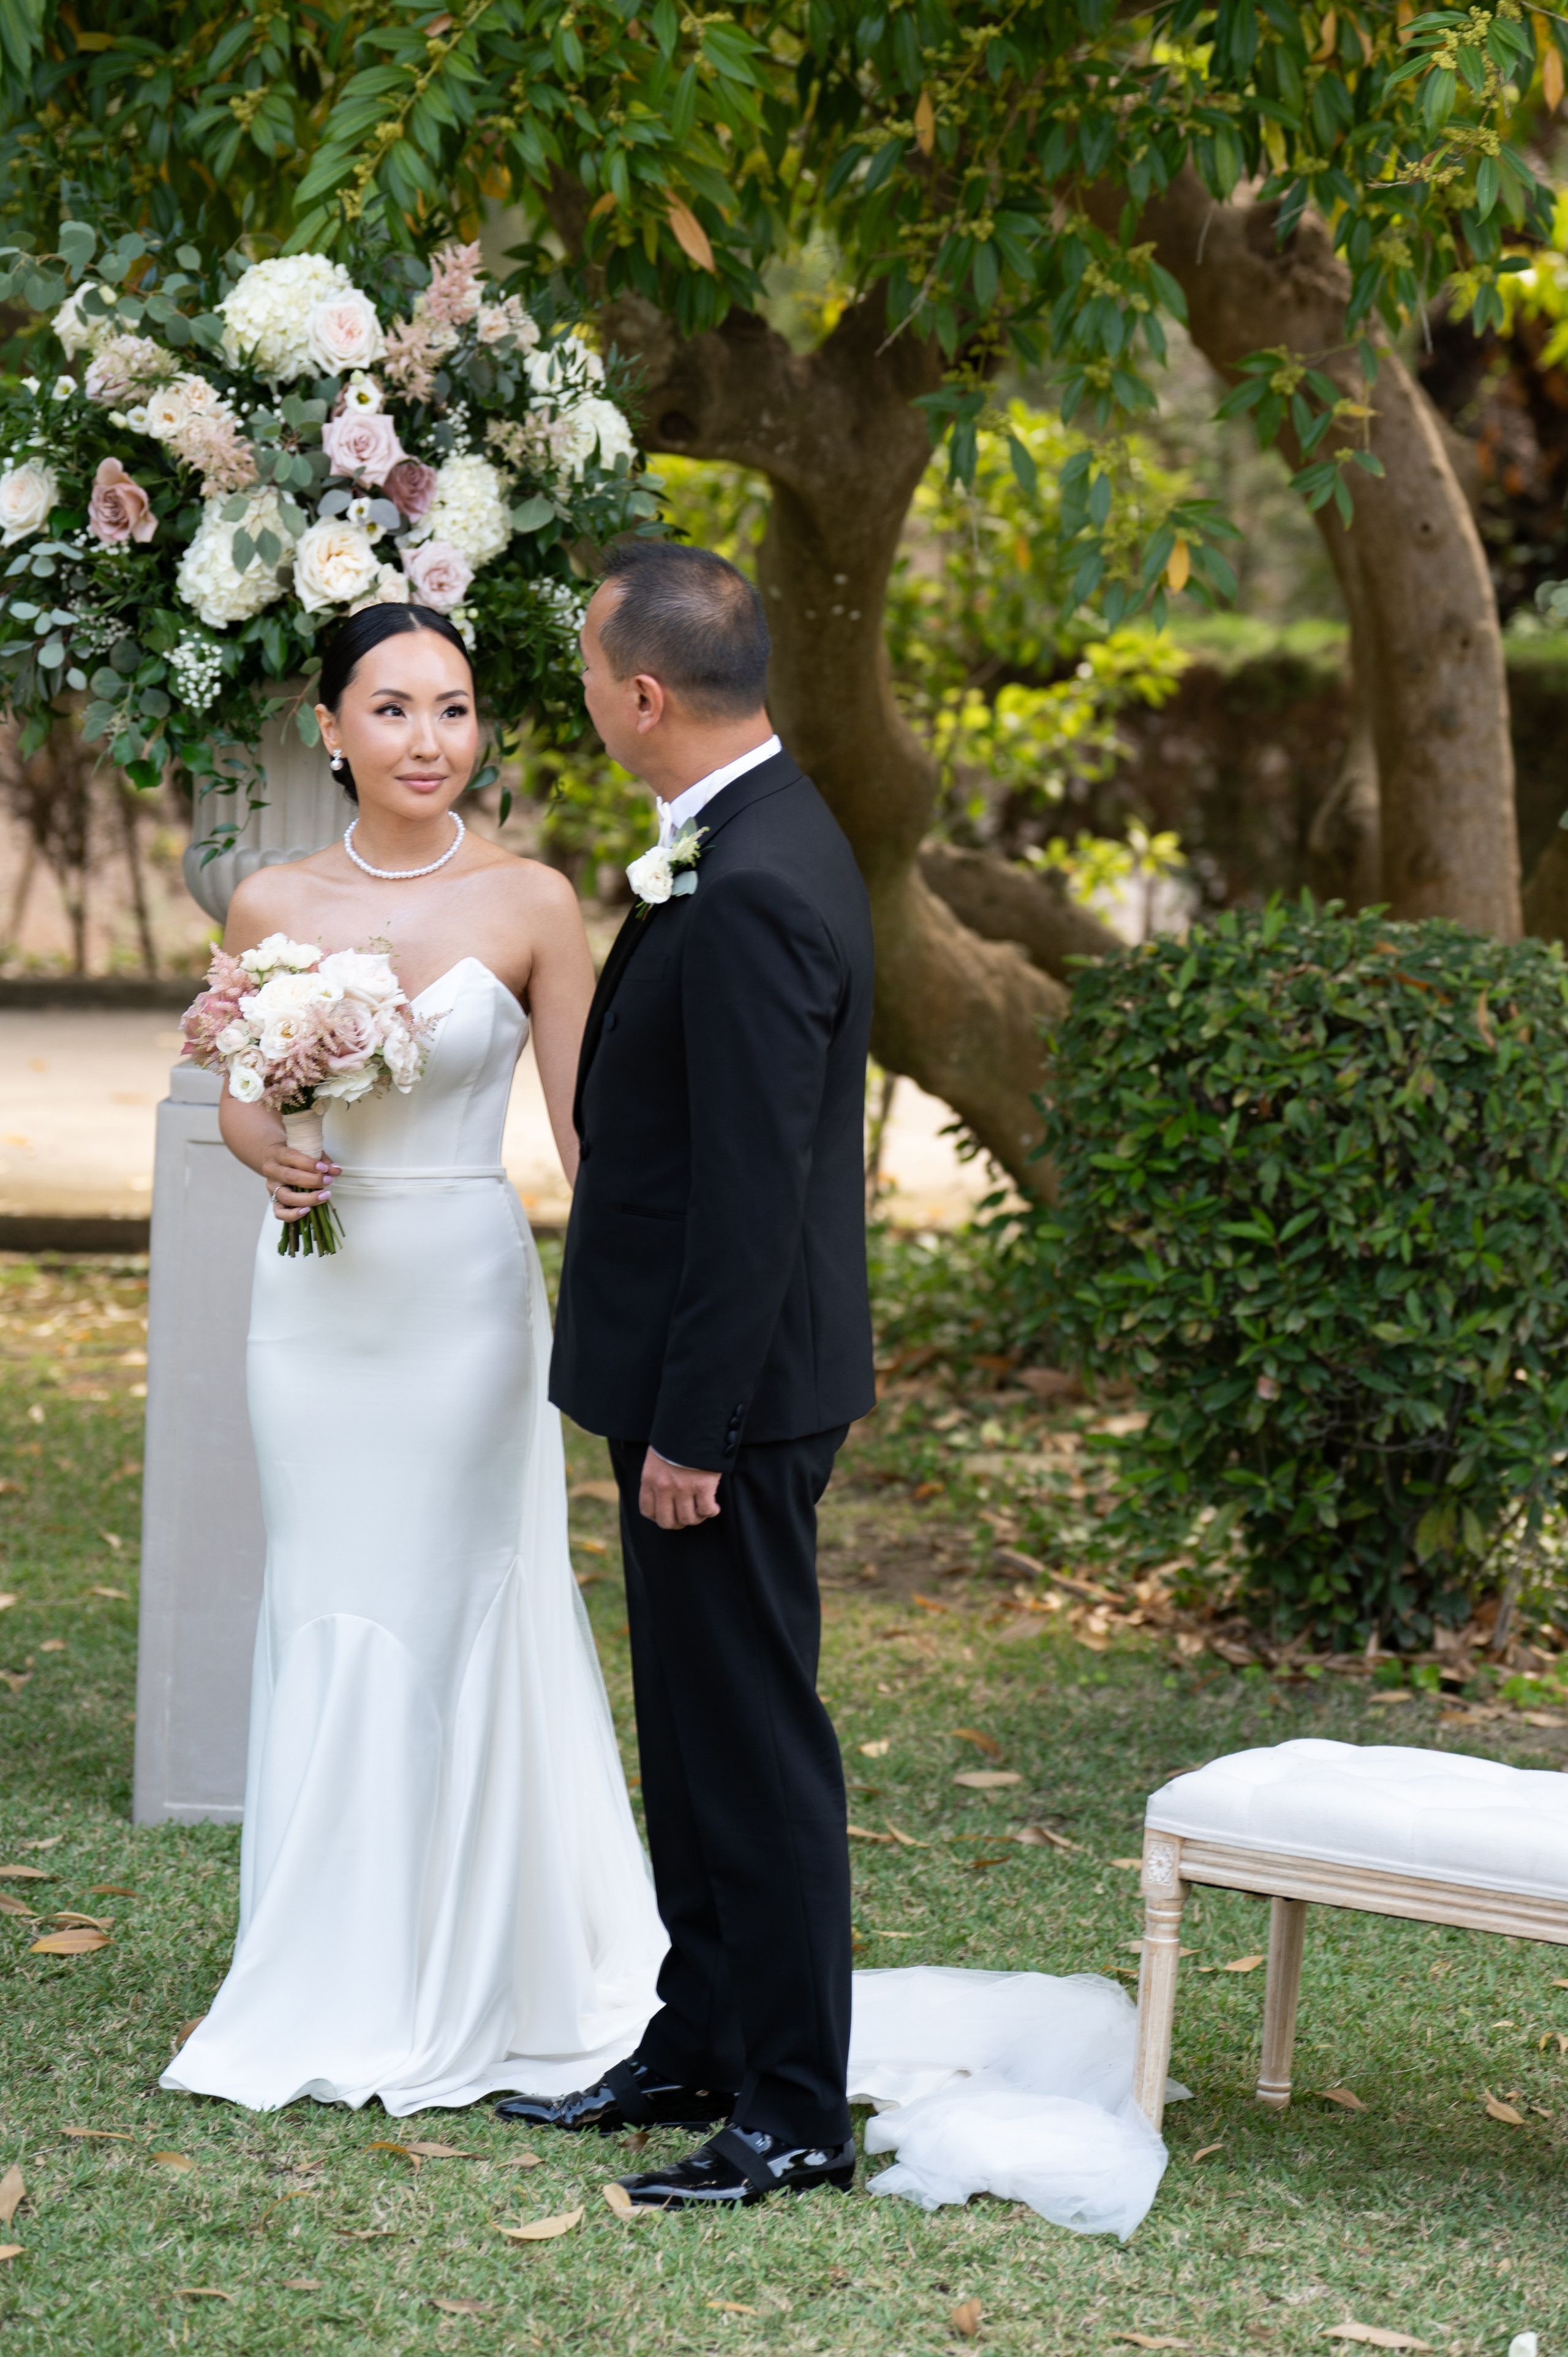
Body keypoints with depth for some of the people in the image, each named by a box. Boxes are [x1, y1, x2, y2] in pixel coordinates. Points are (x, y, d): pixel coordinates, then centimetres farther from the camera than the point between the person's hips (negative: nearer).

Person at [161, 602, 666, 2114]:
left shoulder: (530, 903, -5)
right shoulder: (272, 907, 2)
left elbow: (583, 1125, -4)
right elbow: (238, 1097, 13)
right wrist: (268, 1158, -10)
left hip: (466, 1294, -3)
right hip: (315, 1296, 3)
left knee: (452, 1619, 2)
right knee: (323, 1618, 8)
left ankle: (463, 1991, 15)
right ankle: (332, 1983, 20)